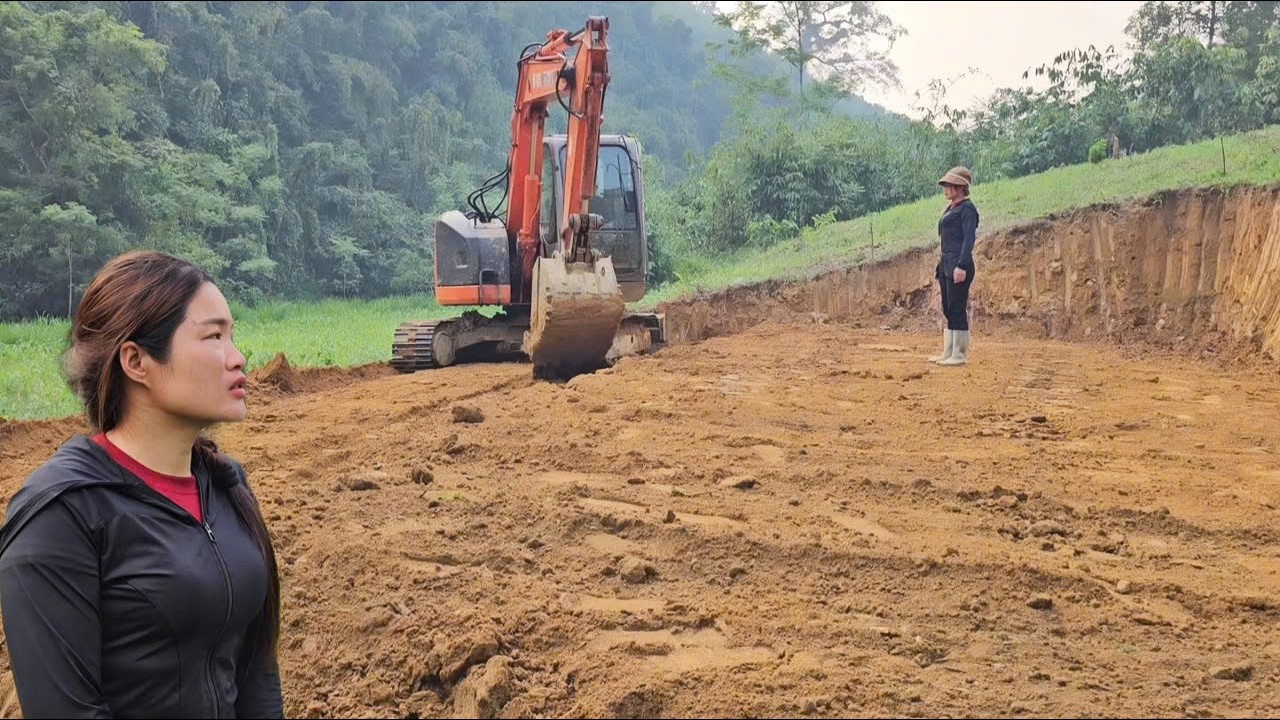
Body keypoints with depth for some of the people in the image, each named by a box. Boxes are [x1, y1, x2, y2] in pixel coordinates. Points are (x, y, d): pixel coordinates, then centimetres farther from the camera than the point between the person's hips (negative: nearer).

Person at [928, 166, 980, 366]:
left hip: (958, 264, -10)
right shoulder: (950, 209, 19)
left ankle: (960, 355, -5)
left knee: (957, 309, -8)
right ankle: (948, 353, 16)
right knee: (948, 310, 11)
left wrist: (961, 266, -24)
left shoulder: (967, 208, -8)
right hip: (946, 263, 10)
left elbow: (969, 238, -16)